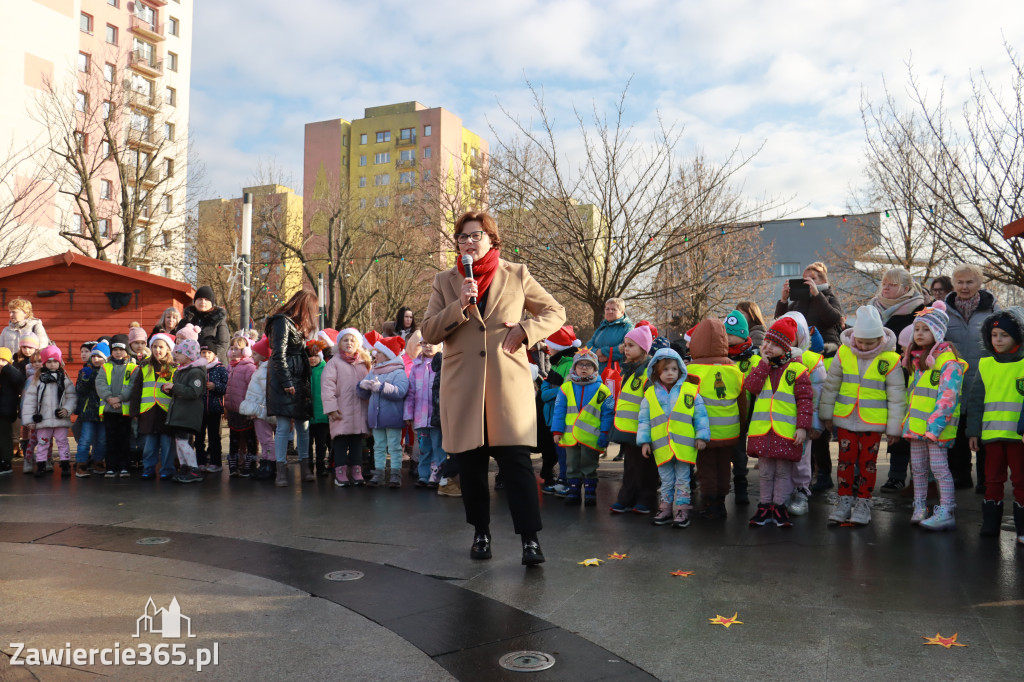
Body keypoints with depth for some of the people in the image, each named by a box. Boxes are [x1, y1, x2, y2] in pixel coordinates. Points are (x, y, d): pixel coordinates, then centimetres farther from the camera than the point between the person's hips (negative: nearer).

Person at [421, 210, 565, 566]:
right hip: (463, 387, 2)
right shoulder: (445, 281, 10)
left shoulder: (516, 275, 7)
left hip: (508, 384, -2)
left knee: (516, 459, -7)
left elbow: (556, 312, 11)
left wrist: (526, 329, -7)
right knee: (471, 463, 9)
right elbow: (429, 332, 2)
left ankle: (530, 538, 1)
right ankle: (481, 533, 24)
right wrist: (460, 305, -13)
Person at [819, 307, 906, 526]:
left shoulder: (890, 359, -11)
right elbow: (831, 385, 7)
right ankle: (844, 500, 21)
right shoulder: (844, 353, -5)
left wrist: (894, 427, 0)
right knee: (845, 460, 9)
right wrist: (826, 413, 11)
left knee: (868, 462, 8)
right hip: (845, 419, 2)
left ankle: (864, 503, 22)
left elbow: (896, 396, -3)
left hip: (873, 422, -2)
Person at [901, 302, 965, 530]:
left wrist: (935, 425, -23)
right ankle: (919, 508, 20)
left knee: (939, 467, -5)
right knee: (918, 468, 12)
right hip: (915, 423, 8)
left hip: (937, 425, -8)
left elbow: (948, 396, -17)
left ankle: (946, 512, 0)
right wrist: (908, 419, 16)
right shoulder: (916, 359, 15)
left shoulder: (948, 361, -11)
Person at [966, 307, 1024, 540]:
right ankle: (990, 524, 17)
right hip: (991, 432, 3)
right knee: (993, 479, 10)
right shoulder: (986, 365, 9)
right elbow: (975, 400, 12)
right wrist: (973, 431, 8)